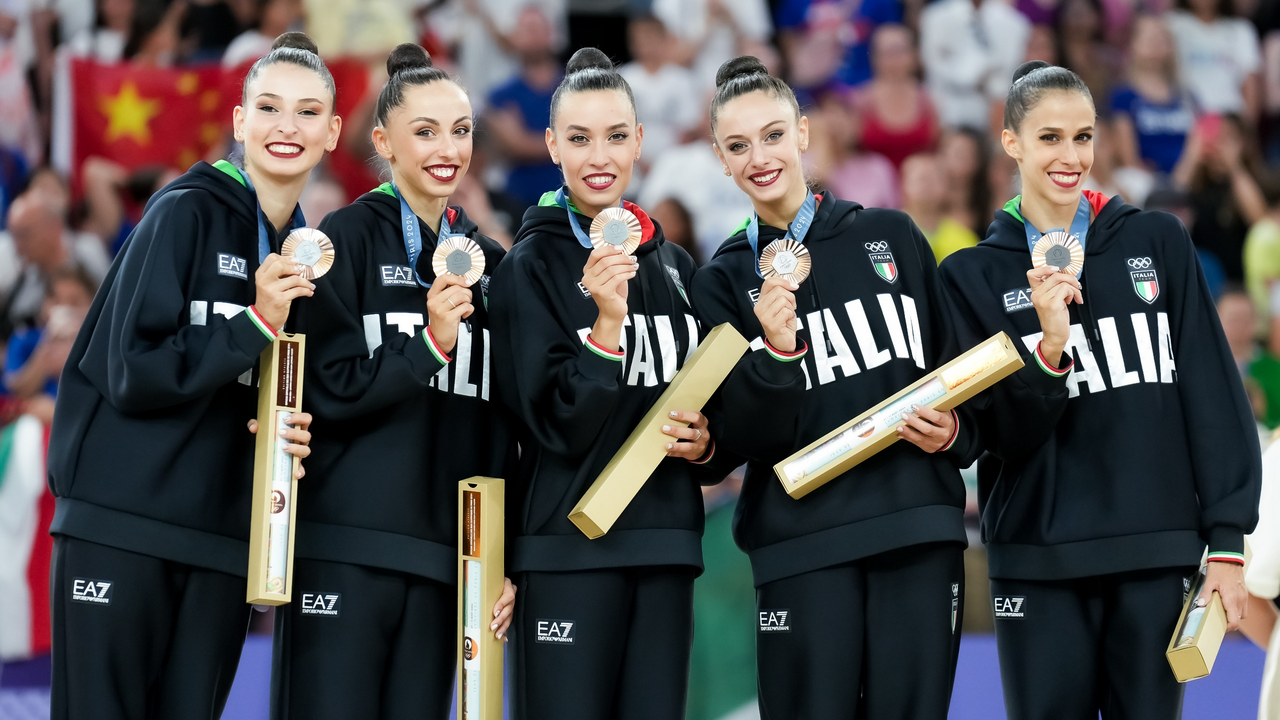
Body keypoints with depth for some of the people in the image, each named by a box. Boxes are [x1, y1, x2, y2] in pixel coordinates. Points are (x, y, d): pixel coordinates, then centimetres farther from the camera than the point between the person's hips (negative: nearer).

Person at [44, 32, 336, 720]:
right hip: (121, 527, -6)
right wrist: (258, 324, -17)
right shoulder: (186, 213, -6)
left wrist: (295, 431, -3)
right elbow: (133, 373, -11)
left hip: (222, 537, 6)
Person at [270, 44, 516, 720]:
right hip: (342, 549, -4)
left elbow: (499, 429, 16)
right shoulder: (351, 237, 1)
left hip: (441, 556, 5)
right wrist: (430, 342, -18)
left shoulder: (486, 260, 15)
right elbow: (332, 389, -6)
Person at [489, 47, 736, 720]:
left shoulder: (673, 265, 13)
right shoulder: (532, 266, -3)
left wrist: (704, 446, -1)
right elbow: (557, 426, -11)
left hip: (665, 545, 5)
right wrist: (606, 325, -22)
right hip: (567, 547, -5)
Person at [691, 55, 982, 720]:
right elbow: (747, 438, -1)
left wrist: (954, 431, -2)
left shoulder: (891, 236, 10)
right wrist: (776, 351, -17)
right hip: (804, 543, -1)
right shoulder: (724, 281, 8)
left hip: (919, 536, 1)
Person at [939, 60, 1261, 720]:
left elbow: (1214, 398, 5)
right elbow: (1005, 435, -2)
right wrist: (1049, 349, -20)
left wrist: (1227, 544, -1)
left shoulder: (1158, 242, 6)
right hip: (1040, 562, 0)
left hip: (1155, 554, 1)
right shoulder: (974, 274, 4)